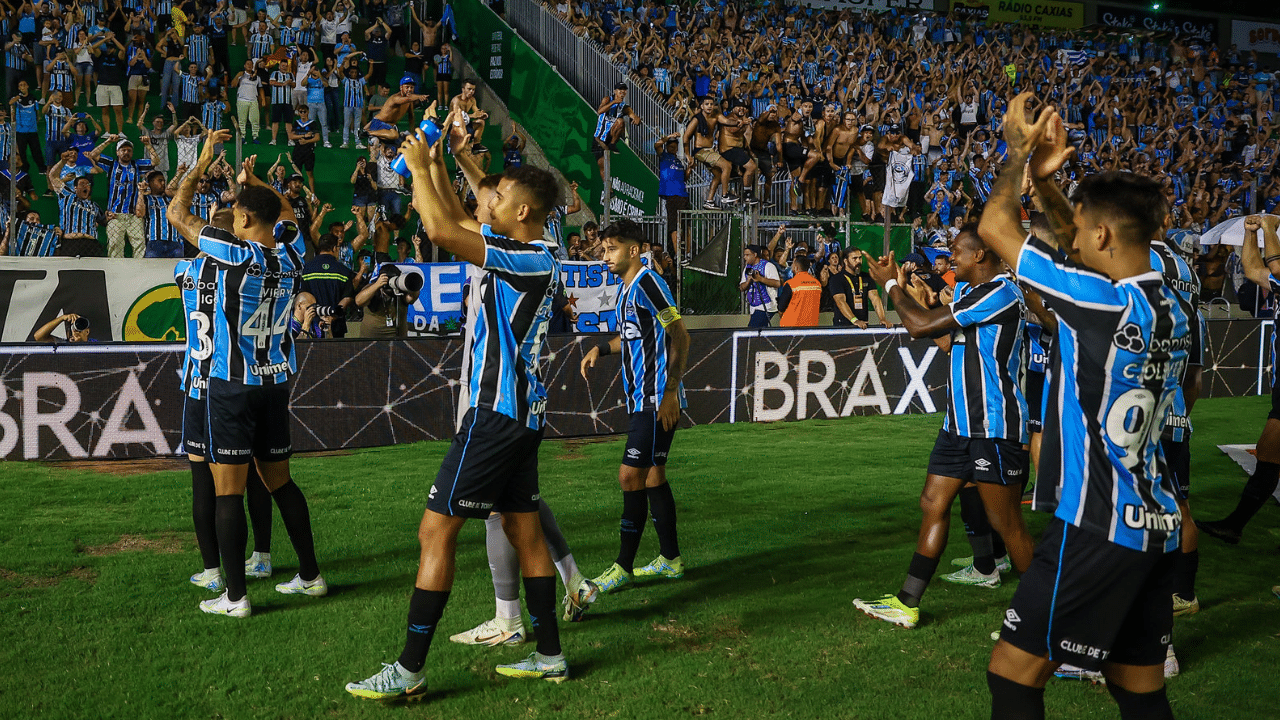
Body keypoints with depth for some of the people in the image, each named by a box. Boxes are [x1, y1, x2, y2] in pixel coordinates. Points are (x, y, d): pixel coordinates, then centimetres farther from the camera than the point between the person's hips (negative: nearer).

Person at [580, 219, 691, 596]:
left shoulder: (648, 283, -14)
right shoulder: (625, 288, 15)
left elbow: (680, 337, -17)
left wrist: (670, 392, -21)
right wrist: (601, 348, 14)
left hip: (658, 401, -10)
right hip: (641, 401, 10)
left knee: (631, 476, -10)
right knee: (653, 474, 13)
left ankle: (623, 568, -3)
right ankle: (670, 560, 23)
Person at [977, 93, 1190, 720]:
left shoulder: (1102, 301, -18)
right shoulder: (1171, 307, 6)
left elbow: (996, 228, -9)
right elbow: (1076, 245, 23)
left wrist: (1020, 152, 6)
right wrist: (1043, 176, 17)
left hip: (1096, 526, -9)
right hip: (1153, 526, 9)